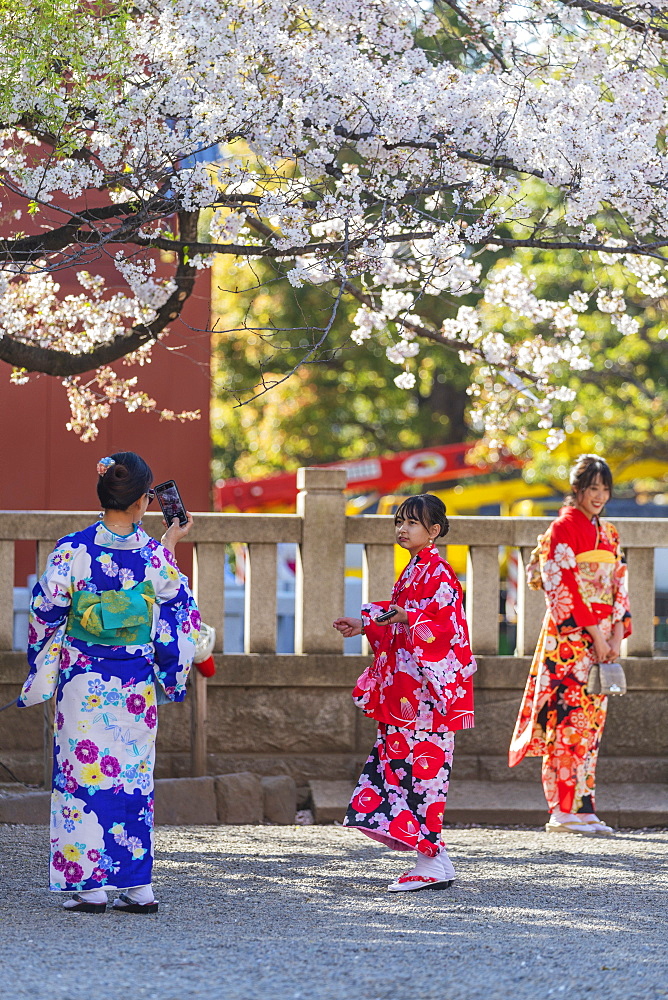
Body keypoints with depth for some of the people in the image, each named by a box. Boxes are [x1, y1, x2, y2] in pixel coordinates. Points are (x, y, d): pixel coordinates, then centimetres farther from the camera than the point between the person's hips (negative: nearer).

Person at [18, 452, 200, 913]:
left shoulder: (73, 550, -11)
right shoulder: (154, 554, -6)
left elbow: (46, 611, -3)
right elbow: (177, 606, 10)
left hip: (84, 684, -2)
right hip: (137, 686, 2)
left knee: (84, 776, 3)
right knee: (135, 779, 9)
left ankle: (91, 886, 1)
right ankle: (138, 886, 9)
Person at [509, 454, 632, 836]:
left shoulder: (608, 535, 18)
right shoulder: (564, 528, -5)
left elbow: (618, 589, 16)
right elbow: (563, 586, -13)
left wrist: (617, 634, 1)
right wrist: (595, 632, -15)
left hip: (600, 641, 7)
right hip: (570, 637, -7)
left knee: (591, 722, 4)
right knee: (570, 721, -11)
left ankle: (582, 808, 4)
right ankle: (565, 809, -12)